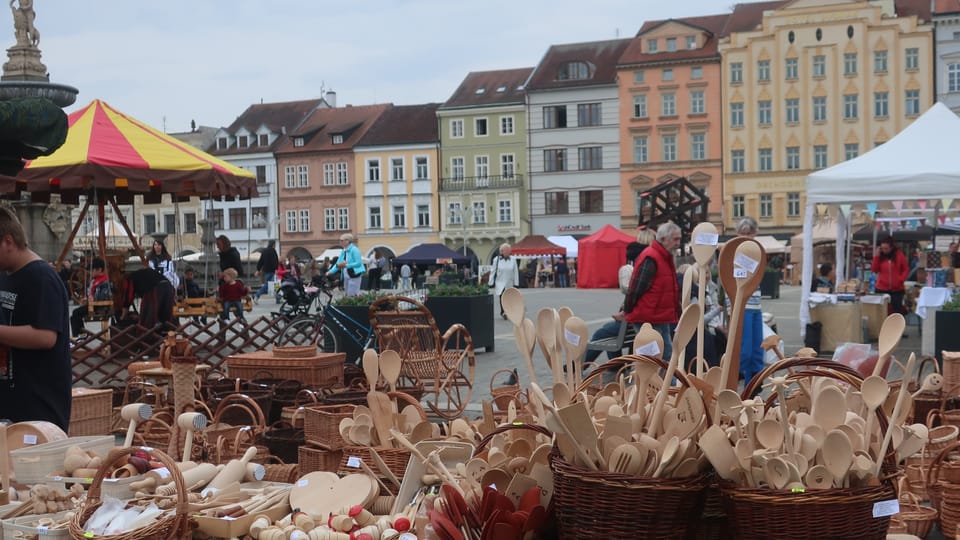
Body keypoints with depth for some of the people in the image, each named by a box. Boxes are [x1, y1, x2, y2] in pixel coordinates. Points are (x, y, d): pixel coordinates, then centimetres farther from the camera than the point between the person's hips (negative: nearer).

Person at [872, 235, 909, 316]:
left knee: (897, 310, 3)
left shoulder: (899, 255, -1)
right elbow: (874, 270, -3)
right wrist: (877, 256, -9)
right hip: (882, 289, 1)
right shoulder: (880, 256, 3)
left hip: (897, 289, -1)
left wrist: (901, 280, -10)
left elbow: (906, 269, 4)